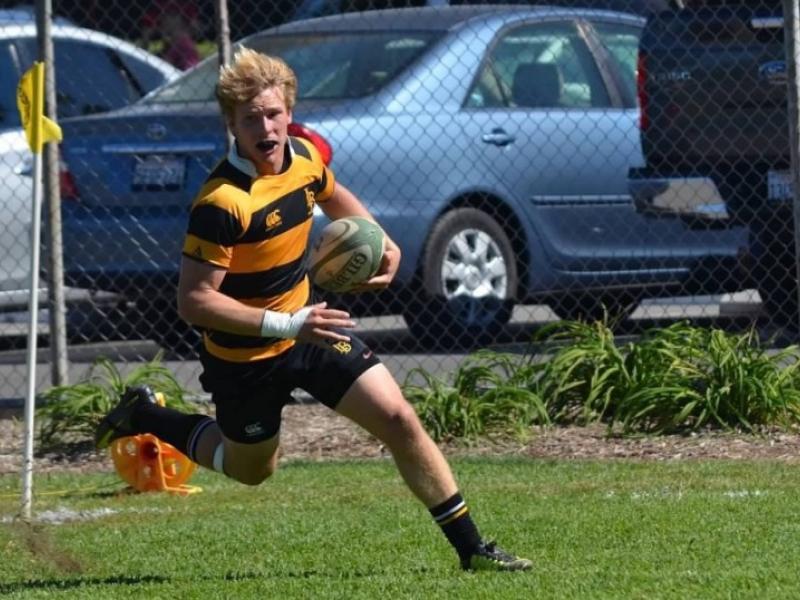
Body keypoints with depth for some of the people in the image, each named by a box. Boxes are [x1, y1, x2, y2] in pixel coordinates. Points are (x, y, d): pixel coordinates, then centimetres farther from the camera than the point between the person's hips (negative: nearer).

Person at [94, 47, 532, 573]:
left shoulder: (304, 156, -7)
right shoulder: (222, 203, -31)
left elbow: (335, 197, 19)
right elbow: (193, 300, -30)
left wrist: (382, 243, 1)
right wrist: (284, 325, -34)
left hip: (305, 327, 5)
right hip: (245, 355, -5)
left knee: (399, 418, -5)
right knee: (251, 470, 17)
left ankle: (471, 548, 3)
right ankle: (144, 417, 40)